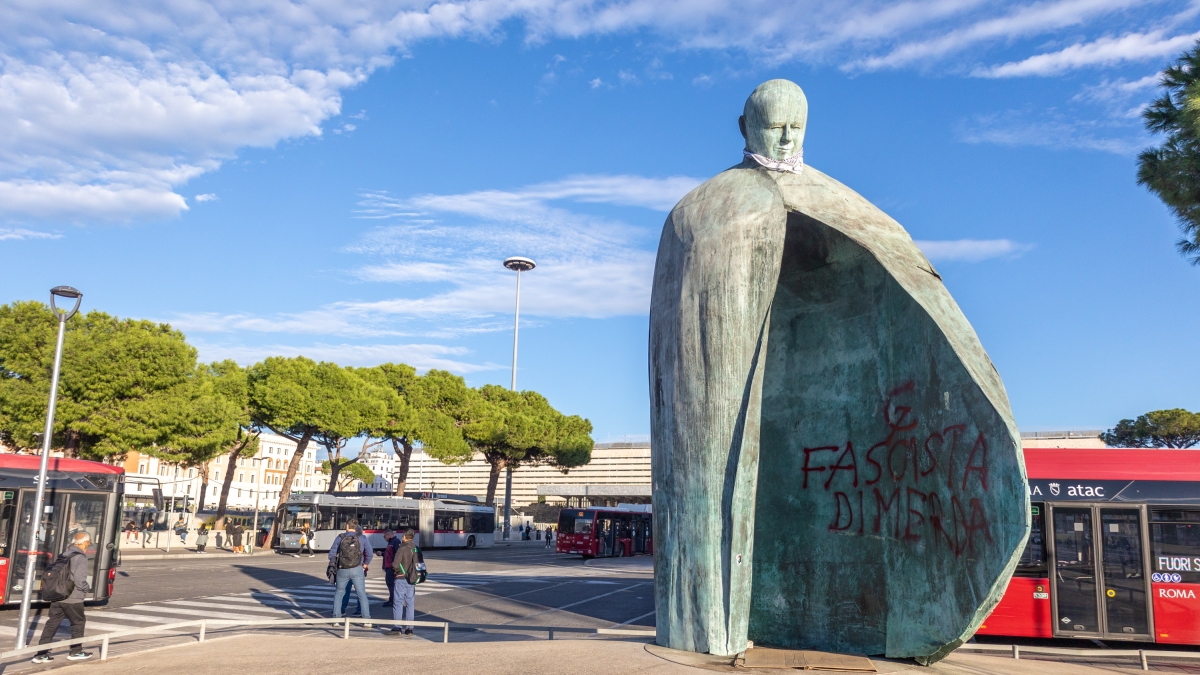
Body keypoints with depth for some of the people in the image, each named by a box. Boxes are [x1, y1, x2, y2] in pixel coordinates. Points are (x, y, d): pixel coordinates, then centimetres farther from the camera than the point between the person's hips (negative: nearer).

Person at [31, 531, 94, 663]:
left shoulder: (64, 556, 10)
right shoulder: (81, 558, -13)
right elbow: (79, 580, -20)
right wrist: (87, 589, -2)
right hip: (72, 599, -7)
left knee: (52, 624, 10)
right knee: (78, 623, 11)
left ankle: (41, 653, 8)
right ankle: (76, 651, 18)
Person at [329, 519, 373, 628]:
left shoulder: (340, 537, 0)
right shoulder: (362, 538, -1)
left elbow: (332, 553, 3)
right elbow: (370, 553, -3)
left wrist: (334, 563, 22)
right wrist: (366, 564, 14)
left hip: (342, 570, 1)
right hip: (357, 570, -1)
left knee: (339, 593, 19)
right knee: (362, 594, 3)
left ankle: (336, 619, 17)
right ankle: (367, 620, -3)